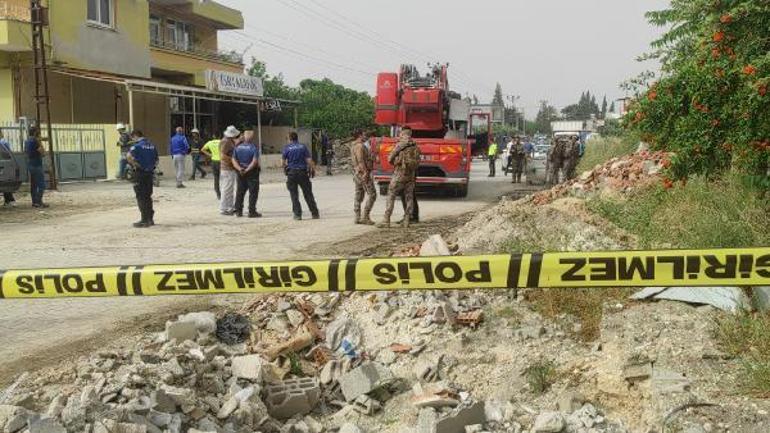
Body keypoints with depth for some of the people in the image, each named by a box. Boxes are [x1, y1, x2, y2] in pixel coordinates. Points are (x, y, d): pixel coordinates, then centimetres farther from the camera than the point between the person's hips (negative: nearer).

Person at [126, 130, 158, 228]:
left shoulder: (137, 145, -12)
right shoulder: (152, 145, 11)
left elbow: (128, 156, -27)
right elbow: (156, 160, 18)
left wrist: (134, 164, -14)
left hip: (140, 173, -7)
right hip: (150, 173, 7)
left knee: (141, 197, -1)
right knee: (148, 197, 15)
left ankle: (145, 220, -2)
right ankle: (150, 219, 19)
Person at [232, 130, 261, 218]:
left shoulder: (238, 147, 3)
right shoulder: (254, 147, -12)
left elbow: (234, 160, -2)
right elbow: (255, 161, -21)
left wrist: (239, 168, -11)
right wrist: (247, 169, -18)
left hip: (241, 173, 5)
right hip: (252, 172, -5)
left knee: (240, 192, 13)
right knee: (253, 192, 1)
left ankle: (238, 211, 16)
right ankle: (252, 212, 0)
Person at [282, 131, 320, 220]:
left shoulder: (287, 148, 2)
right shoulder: (303, 146, 4)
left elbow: (284, 161, 4)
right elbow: (309, 160, -3)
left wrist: (285, 168, 21)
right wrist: (312, 170, 2)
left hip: (291, 173, -1)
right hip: (302, 172, 1)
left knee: (294, 195, 5)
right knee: (308, 194, 6)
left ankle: (297, 214, 0)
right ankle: (315, 213, 6)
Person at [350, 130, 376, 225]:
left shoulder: (355, 146, 19)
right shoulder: (360, 146, -13)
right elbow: (360, 161, -23)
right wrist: (365, 172, -25)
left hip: (357, 173, 11)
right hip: (363, 173, -11)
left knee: (358, 195, 9)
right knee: (372, 194, -9)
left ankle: (357, 217, 10)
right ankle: (365, 216, -12)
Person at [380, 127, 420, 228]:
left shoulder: (400, 145, -8)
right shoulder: (415, 147, 7)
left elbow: (390, 159, -3)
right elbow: (417, 162, 12)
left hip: (399, 174, -5)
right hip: (411, 175, 5)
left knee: (391, 196, -1)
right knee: (409, 198, 8)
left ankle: (386, 221, -5)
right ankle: (406, 221, 5)